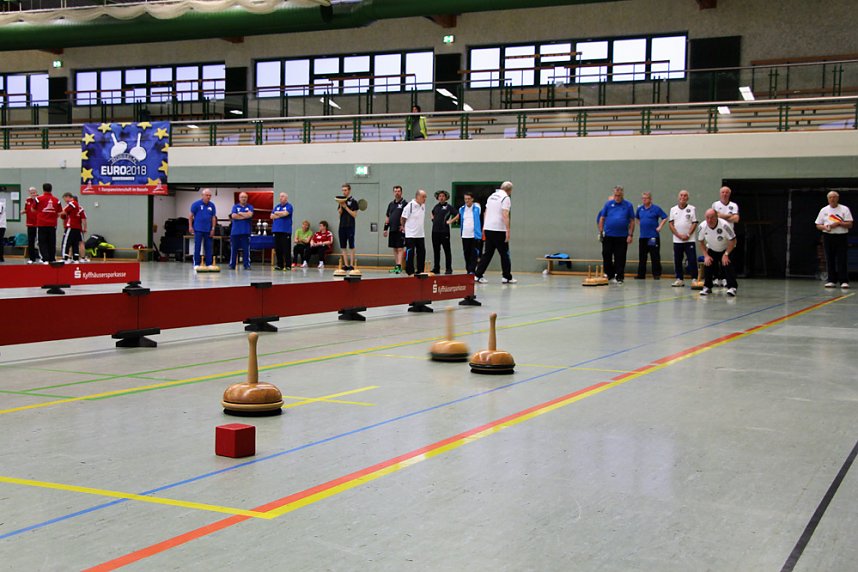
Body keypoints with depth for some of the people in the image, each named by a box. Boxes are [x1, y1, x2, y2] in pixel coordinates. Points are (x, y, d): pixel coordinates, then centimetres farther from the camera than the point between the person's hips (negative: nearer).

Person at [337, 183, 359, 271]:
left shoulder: (353, 201, -3)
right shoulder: (341, 200, 13)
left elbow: (354, 215, -9)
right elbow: (339, 213, 9)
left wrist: (346, 207, -13)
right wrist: (341, 206, -8)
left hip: (350, 226, -6)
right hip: (342, 226, 6)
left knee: (351, 247, -3)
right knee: (343, 247, 5)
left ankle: (351, 265, -3)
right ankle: (346, 265, 9)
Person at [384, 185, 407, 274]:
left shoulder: (405, 203, -3)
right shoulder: (391, 204, 16)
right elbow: (387, 217, 20)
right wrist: (385, 229, 15)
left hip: (401, 230, -7)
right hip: (392, 230, 7)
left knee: (400, 249, -9)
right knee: (395, 249, 10)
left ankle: (399, 266, -14)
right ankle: (396, 266, 15)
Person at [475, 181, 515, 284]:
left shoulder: (491, 196, 15)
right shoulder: (506, 198, -8)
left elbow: (486, 212, 18)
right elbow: (505, 215, -17)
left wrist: (484, 228, 23)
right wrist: (508, 231, -17)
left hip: (488, 229, 7)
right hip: (499, 230, -7)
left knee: (487, 253, 10)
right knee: (504, 254, 3)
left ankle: (478, 275, 5)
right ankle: (507, 277, 6)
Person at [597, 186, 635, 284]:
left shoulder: (628, 205, 2)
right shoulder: (608, 204, 4)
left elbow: (632, 221, 2)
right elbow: (602, 218, 6)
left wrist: (630, 235, -5)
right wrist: (601, 232, -1)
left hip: (622, 236, -1)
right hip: (608, 235, 1)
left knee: (620, 258, 1)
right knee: (606, 256, 1)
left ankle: (619, 277, 7)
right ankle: (609, 275, 15)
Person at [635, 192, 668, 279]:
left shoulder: (656, 208, -4)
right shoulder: (640, 209, 9)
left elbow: (665, 217, -2)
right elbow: (637, 218, 27)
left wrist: (659, 227, -8)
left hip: (653, 236, -5)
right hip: (643, 236, 5)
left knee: (655, 257, -2)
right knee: (642, 257, 8)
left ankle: (657, 274, 3)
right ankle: (641, 274, 14)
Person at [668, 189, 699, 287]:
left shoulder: (692, 209, 2)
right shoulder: (673, 209, 8)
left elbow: (694, 223, -1)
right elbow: (670, 224, 3)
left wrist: (688, 235, -12)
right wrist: (679, 235, -8)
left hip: (689, 240, -2)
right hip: (677, 240, 2)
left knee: (692, 260, -6)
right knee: (677, 261, 5)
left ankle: (694, 279, -1)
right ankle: (679, 279, 13)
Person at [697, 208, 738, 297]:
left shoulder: (724, 225, -32)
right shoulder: (702, 227, -20)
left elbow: (732, 241, -22)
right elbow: (701, 243, -3)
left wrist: (726, 254, -25)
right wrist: (706, 255, -11)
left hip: (726, 249, -4)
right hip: (712, 250, 4)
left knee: (727, 265, -22)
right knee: (707, 265, -9)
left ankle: (732, 287, -18)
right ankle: (707, 287, 7)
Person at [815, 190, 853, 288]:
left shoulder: (844, 209, 3)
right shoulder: (824, 210, 11)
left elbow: (850, 224, -2)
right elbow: (818, 225, 10)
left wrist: (839, 223, -16)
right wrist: (825, 227, -10)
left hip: (841, 237, -3)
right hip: (828, 237, 3)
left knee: (842, 260, -7)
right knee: (830, 260, 3)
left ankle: (844, 281, -7)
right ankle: (831, 280, 9)